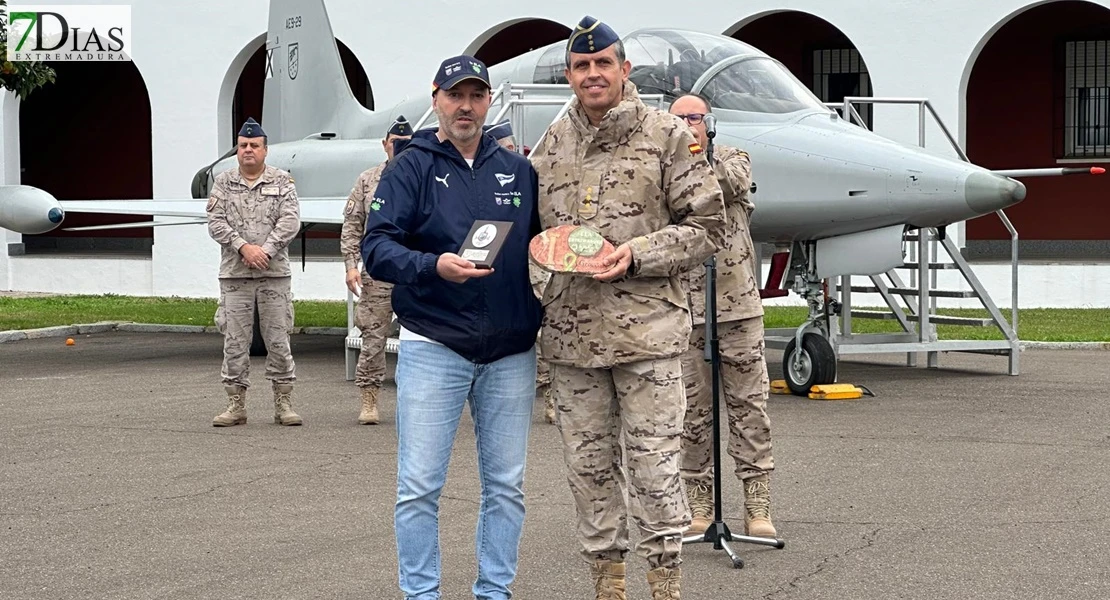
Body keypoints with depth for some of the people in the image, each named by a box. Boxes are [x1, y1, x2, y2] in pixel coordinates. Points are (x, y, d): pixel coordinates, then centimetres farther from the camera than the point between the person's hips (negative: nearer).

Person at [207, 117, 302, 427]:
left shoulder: (282, 181, 6)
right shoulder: (224, 182, 9)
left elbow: (290, 221, -4)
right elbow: (216, 222, 0)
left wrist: (266, 251, -15)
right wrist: (243, 247, -12)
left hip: (275, 273, -1)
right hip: (234, 274, 1)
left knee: (278, 339, 0)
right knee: (235, 341, 2)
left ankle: (283, 403, 8)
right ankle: (236, 404, 8)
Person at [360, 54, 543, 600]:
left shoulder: (518, 171, 12)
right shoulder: (411, 167, 0)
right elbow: (376, 247, -9)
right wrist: (434, 266, -25)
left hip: (511, 353, 4)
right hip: (433, 346, -3)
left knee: (506, 484, 9)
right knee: (419, 487, -3)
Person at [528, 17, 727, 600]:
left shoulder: (668, 135, -1)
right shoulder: (551, 144, 11)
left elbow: (706, 227, -1)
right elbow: (530, 221, 20)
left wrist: (637, 255, -14)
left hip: (646, 328, -4)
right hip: (570, 330, 4)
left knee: (653, 466, -3)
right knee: (588, 464, 9)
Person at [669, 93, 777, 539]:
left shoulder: (732, 159, 9)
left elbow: (733, 182, -16)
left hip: (738, 305, 0)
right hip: (683, 310, 0)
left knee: (749, 404, 0)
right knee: (692, 409, 4)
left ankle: (757, 506, 4)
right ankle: (698, 505, 12)